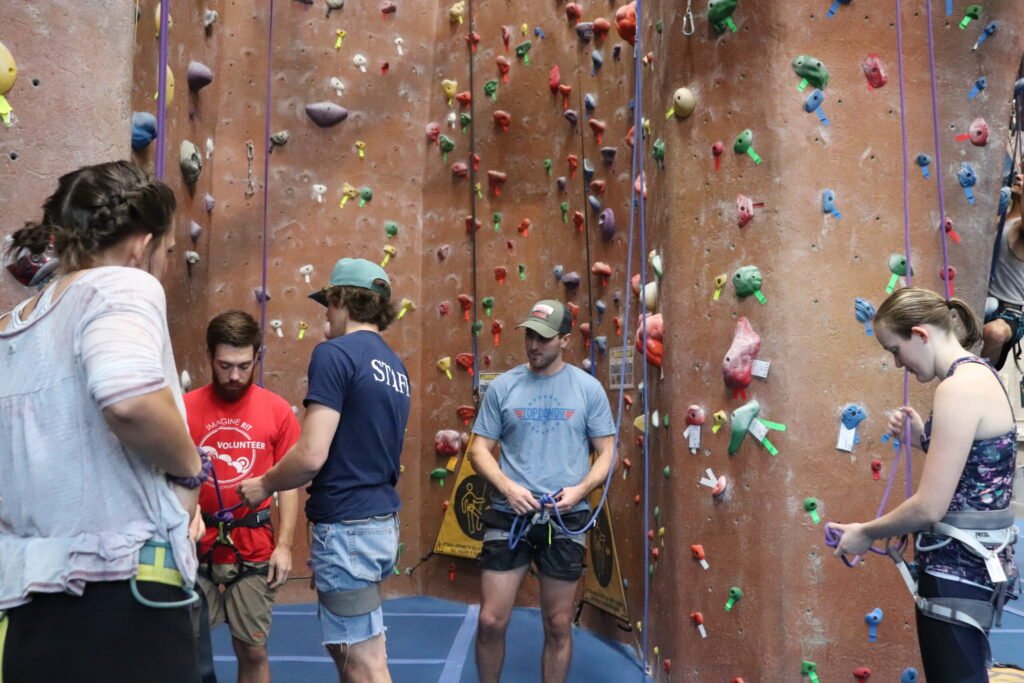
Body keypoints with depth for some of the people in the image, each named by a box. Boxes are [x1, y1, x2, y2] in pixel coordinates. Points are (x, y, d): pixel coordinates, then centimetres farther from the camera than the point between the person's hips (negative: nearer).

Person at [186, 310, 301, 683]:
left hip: (254, 551, 0)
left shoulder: (277, 409, -1)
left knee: (253, 652, 10)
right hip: (196, 550, 0)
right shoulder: (185, 408, -2)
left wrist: (284, 545, -4)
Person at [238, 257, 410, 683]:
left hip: (347, 525, -9)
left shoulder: (335, 354, -13)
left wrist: (264, 486, -2)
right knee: (346, 648, 21)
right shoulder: (395, 367, 13)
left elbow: (312, 455, -20)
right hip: (381, 521, 9)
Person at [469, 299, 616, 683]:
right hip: (509, 515, 0)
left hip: (566, 519, 0)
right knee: (491, 621, 4)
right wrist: (507, 486, -14)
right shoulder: (502, 386, 0)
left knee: (559, 626, 12)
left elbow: (607, 452, 3)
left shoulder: (588, 388, -1)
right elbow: (479, 449, 2)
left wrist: (580, 489, -14)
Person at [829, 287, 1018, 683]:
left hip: (957, 571, -10)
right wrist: (923, 437, 6)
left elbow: (930, 507, -23)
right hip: (974, 561, 10)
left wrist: (866, 533, -9)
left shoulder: (958, 388, -22)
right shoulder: (979, 373, 8)